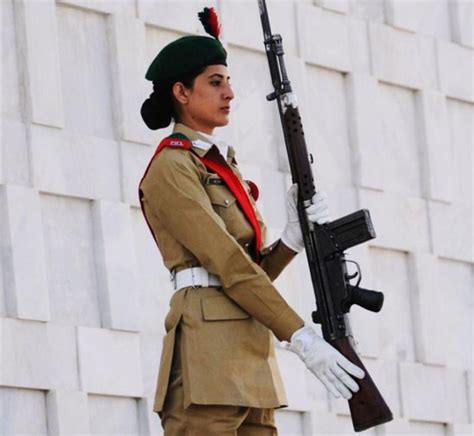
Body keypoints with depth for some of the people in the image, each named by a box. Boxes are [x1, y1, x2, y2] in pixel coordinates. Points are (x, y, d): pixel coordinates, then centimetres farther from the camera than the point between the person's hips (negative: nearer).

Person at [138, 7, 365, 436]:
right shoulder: (171, 167, -5)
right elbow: (227, 264, -14)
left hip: (249, 350, 9)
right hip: (209, 346, -9)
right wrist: (302, 337, -19)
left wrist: (294, 238, -2)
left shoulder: (222, 166, 22)